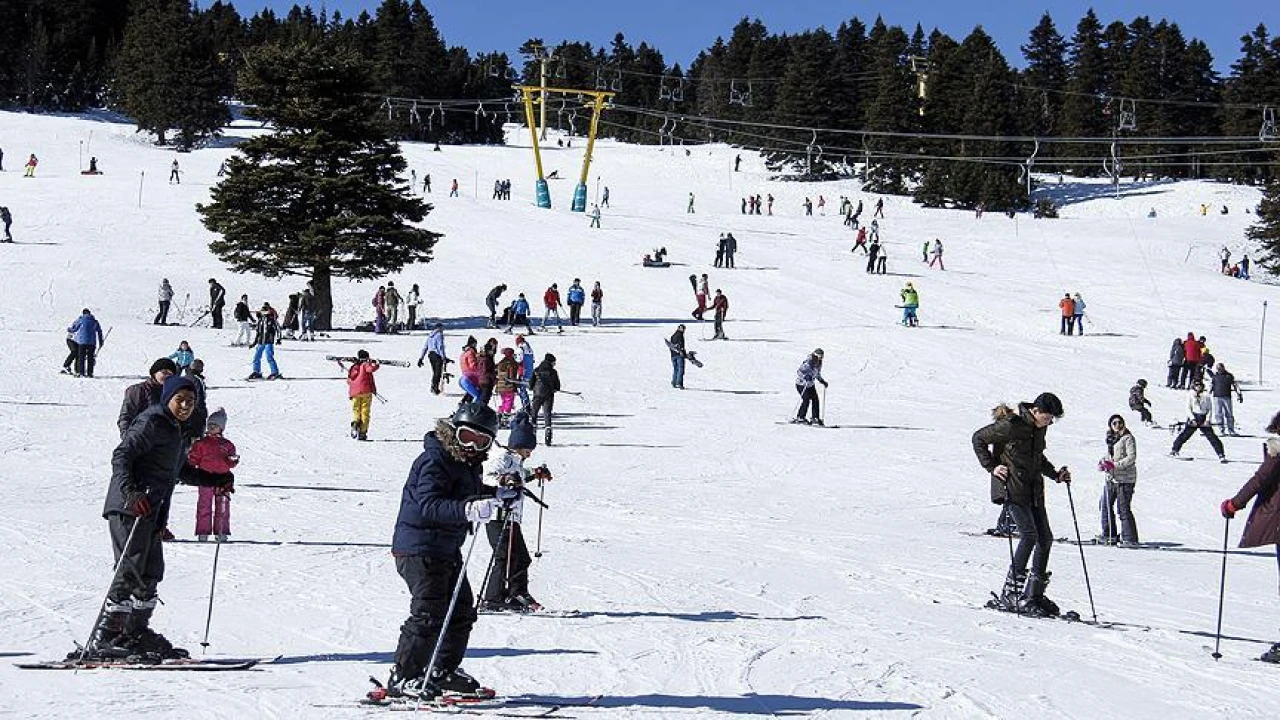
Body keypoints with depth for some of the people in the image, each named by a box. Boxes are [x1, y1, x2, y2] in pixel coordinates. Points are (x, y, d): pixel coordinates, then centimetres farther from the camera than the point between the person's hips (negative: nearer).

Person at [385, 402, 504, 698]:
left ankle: (443, 671, 29)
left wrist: (498, 494, 10)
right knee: (429, 614, -12)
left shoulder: (469, 463, 11)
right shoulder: (434, 461, -19)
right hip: (420, 548, -10)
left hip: (446, 549, 10)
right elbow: (429, 505, -32)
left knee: (462, 610, 15)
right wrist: (469, 509, -45)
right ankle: (403, 677, -3)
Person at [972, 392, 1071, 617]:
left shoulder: (1039, 428, 10)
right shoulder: (1011, 425, -14)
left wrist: (1055, 474, 15)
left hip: (1033, 489, 9)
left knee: (1045, 538, 3)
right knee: (1029, 535, -18)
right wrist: (992, 467, -11)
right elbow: (978, 439, -7)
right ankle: (1010, 594, -15)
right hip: (1012, 487, -9)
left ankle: (1034, 594, 10)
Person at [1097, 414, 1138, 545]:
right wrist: (1103, 461, 4)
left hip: (1124, 478, -9)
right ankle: (1109, 535, 22)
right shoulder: (1111, 438, 15)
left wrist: (1115, 465, -21)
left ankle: (1130, 538, -3)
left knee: (1123, 509, -9)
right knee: (1105, 504, 11)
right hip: (1111, 477, 9)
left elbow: (1132, 457, -16)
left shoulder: (1128, 438, -9)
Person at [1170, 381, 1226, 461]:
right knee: (1184, 435, -6)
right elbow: (1188, 408, 0)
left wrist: (1207, 420, -6)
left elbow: (1209, 409, 8)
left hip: (1204, 419, 1)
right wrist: (1192, 419, -11)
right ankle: (1175, 449, 9)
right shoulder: (1190, 395, 4)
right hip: (1193, 417, -1)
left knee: (1212, 437, -5)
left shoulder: (1206, 396, 7)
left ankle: (1221, 455, -4)